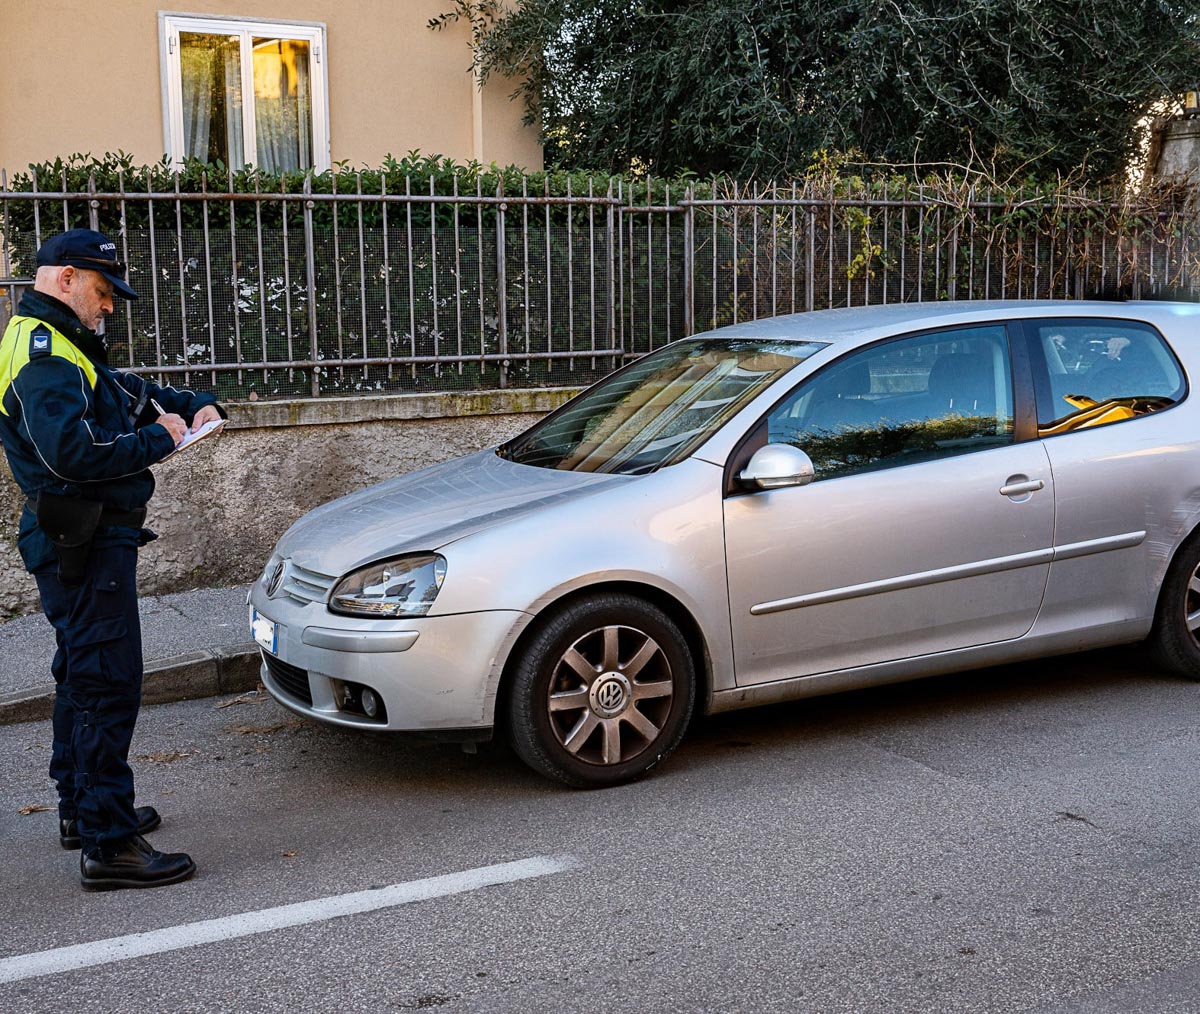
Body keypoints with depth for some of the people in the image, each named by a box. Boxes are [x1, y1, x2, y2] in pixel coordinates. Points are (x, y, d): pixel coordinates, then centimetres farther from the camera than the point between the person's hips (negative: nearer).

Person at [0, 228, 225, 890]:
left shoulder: (60, 346, 18)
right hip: (85, 543, -12)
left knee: (83, 678, 20)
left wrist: (194, 406, 9)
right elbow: (71, 450, -28)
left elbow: (126, 391, 27)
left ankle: (82, 810, 33)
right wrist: (158, 440, -17)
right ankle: (109, 844, -9)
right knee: (108, 684, -11)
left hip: (83, 542, 12)